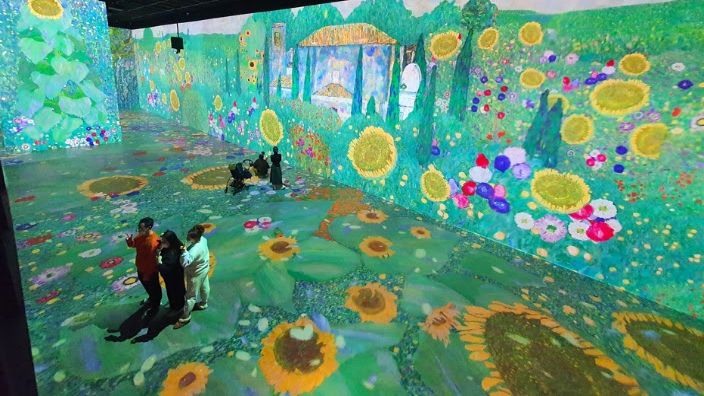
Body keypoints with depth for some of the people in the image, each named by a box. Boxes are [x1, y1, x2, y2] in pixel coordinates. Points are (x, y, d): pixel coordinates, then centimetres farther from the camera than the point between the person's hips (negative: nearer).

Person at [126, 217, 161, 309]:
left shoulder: (153, 242, -36)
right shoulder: (141, 235, -10)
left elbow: (151, 260, -29)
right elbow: (133, 244, 7)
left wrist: (147, 275, -20)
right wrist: (129, 240, -18)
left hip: (150, 270, -8)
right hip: (141, 267, 8)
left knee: (153, 287, 17)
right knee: (146, 285, 31)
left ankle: (155, 304, 41)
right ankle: (151, 298, 57)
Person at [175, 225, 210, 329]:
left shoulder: (195, 250, -40)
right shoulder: (202, 239, -16)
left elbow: (185, 263, -47)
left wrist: (184, 251, -53)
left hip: (196, 273, -9)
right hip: (203, 268, 9)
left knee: (191, 296, 8)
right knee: (204, 287, 30)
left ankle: (185, 318, 24)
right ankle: (203, 304, 55)